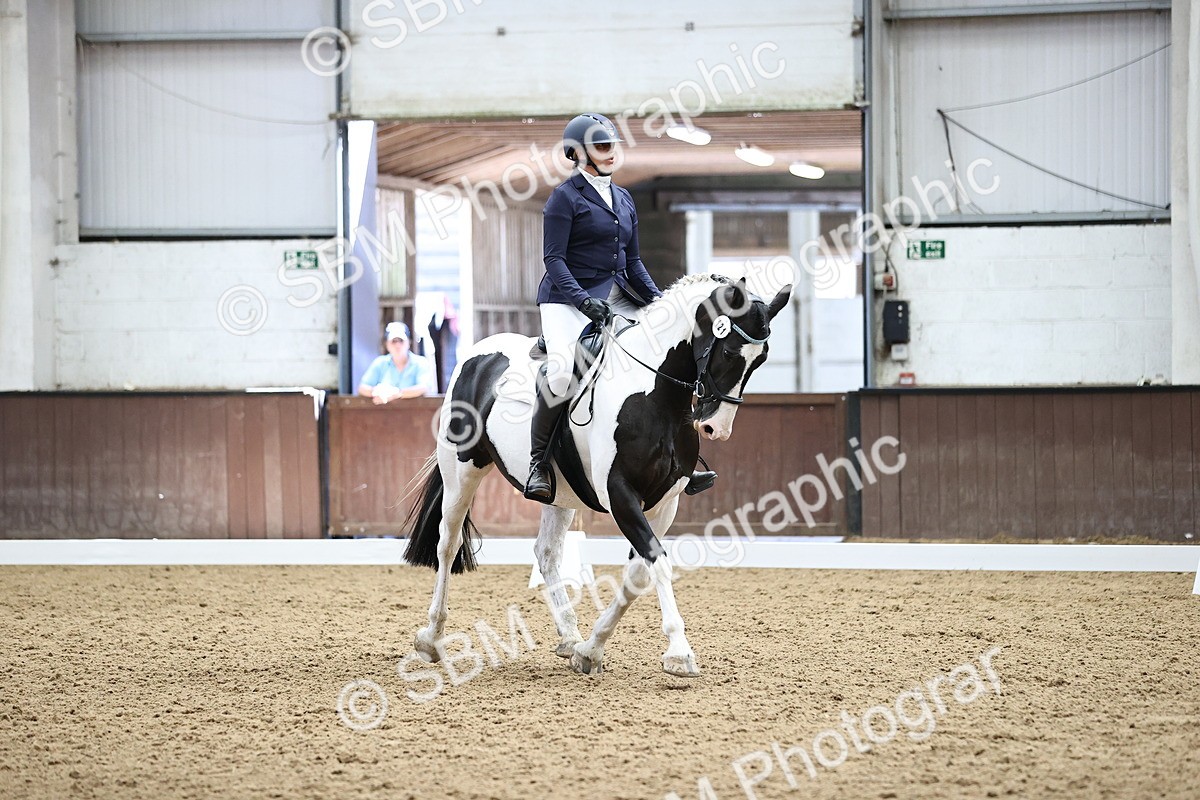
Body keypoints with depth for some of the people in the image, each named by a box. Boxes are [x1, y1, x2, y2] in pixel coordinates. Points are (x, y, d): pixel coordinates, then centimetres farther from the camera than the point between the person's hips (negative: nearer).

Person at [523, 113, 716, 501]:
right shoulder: (565, 197, -4)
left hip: (618, 299, 7)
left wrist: (657, 300, 6)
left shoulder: (623, 200, 18)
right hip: (568, 298, -7)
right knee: (561, 370, -32)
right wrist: (583, 299, -24)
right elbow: (553, 259, -10)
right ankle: (538, 461, -15)